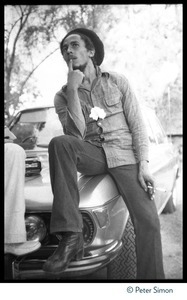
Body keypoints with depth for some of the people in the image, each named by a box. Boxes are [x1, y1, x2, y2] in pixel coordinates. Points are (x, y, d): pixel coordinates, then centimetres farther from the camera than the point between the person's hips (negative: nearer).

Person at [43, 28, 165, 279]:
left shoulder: (117, 82, 8)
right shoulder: (63, 95, 8)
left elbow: (137, 124, 3)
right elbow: (77, 134, -9)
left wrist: (143, 165, -8)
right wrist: (73, 90, -13)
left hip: (124, 155, 0)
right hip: (91, 155, 1)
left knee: (148, 221, -20)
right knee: (59, 143, -34)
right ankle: (71, 236, -34)